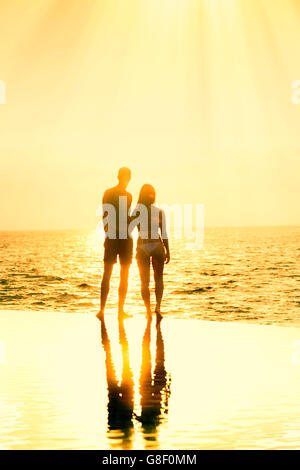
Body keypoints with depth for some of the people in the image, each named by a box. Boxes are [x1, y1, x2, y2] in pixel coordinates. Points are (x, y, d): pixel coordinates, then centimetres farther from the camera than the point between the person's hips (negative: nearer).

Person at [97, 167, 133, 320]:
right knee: (124, 276, 6)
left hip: (111, 238, 4)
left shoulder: (107, 193, 5)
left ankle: (102, 309, 0)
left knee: (107, 274, 7)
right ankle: (121, 310, 7)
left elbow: (104, 216, 8)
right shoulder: (127, 196, -11)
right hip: (125, 238, -4)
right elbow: (127, 219, -13)